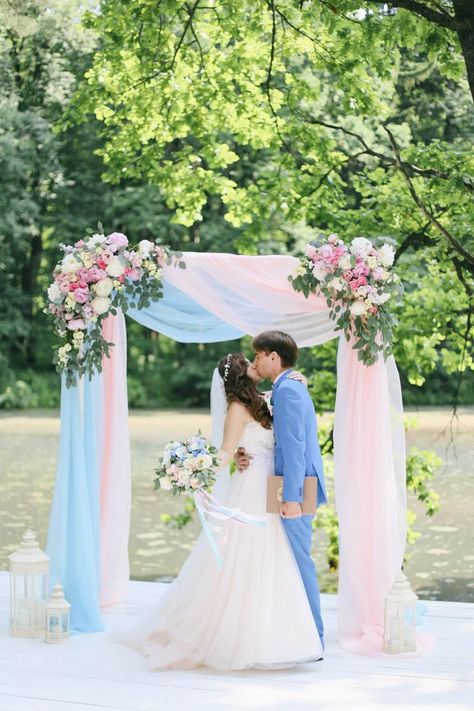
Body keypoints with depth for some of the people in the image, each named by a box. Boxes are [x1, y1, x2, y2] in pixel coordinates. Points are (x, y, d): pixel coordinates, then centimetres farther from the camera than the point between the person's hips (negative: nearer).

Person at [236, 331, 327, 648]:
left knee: (299, 560, -6)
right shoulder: (291, 388, 19)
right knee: (297, 561, 13)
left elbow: (294, 446, -20)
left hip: (295, 491, -10)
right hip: (296, 490, 10)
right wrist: (248, 456, 1)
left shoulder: (287, 390, -13)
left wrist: (291, 497, -23)